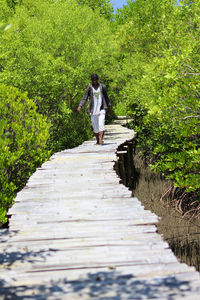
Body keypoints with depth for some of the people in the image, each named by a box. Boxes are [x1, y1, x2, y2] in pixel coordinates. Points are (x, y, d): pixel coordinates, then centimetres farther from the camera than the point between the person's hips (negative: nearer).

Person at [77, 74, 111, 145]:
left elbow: (106, 97, 14)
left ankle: (101, 139, -24)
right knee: (95, 126, 5)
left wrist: (109, 105, 20)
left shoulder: (102, 87, 3)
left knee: (101, 124, -16)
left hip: (102, 109, -1)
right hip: (93, 110, 1)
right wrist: (80, 106, -19)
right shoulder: (89, 88, -1)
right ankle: (97, 141, 18)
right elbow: (84, 98, -6)